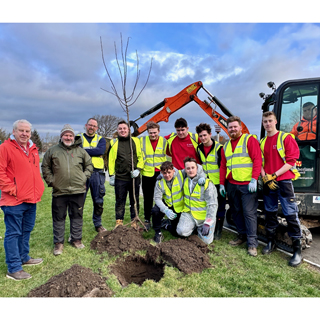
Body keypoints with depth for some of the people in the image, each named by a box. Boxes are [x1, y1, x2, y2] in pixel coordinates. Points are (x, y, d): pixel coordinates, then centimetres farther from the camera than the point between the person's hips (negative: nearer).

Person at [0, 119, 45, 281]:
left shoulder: (33, 149, 13)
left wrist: (39, 188, 12)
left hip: (31, 199, 8)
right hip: (14, 200, -7)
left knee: (26, 231, 19)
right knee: (13, 233, 2)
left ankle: (24, 258, 36)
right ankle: (14, 268, 13)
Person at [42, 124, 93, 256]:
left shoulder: (81, 151, 8)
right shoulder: (52, 151, 6)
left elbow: (89, 165, 15)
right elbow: (45, 167, 11)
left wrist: (84, 177, 3)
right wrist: (51, 181, 2)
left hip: (78, 190, 1)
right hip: (59, 191, -1)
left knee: (77, 216, 11)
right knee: (59, 217, 7)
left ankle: (76, 239, 27)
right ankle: (58, 242, 21)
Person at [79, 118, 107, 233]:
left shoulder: (101, 139, 13)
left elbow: (101, 151, -9)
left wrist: (84, 150, -11)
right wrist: (93, 151, -15)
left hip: (97, 173, 2)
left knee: (99, 201, 9)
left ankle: (98, 224, 27)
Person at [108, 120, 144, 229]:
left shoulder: (136, 141, 6)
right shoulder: (114, 143, 5)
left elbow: (141, 157, 6)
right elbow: (111, 160, 5)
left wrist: (138, 169, -6)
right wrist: (111, 175, 0)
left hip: (134, 177, 1)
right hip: (120, 178, 0)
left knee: (134, 200, 9)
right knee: (120, 201, 7)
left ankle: (134, 221, 23)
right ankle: (119, 222, 19)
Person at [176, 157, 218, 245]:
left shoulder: (207, 183, -15)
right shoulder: (184, 180, -1)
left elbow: (212, 205, -16)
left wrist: (207, 223, -21)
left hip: (204, 216, -3)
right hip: (189, 213, 3)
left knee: (206, 241, -7)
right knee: (182, 231, -21)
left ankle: (200, 228, 25)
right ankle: (194, 226, 13)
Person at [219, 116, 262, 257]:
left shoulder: (249, 140, -2)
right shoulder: (226, 146, 17)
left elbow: (257, 160, -11)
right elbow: (223, 166, 17)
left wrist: (254, 179, -18)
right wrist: (222, 184, 13)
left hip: (247, 185, -6)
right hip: (231, 185, 7)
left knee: (249, 213, -3)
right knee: (236, 211, 13)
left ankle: (252, 243, 6)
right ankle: (242, 235, 29)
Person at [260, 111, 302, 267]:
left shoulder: (286, 137, -3)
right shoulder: (262, 142, 12)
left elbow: (291, 160, -9)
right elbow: (260, 162, 11)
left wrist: (275, 175, -13)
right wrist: (265, 177, -5)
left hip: (283, 181, -5)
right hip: (267, 183, 5)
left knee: (290, 214, -5)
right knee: (270, 212, 13)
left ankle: (297, 249, 4)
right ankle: (270, 242, 26)